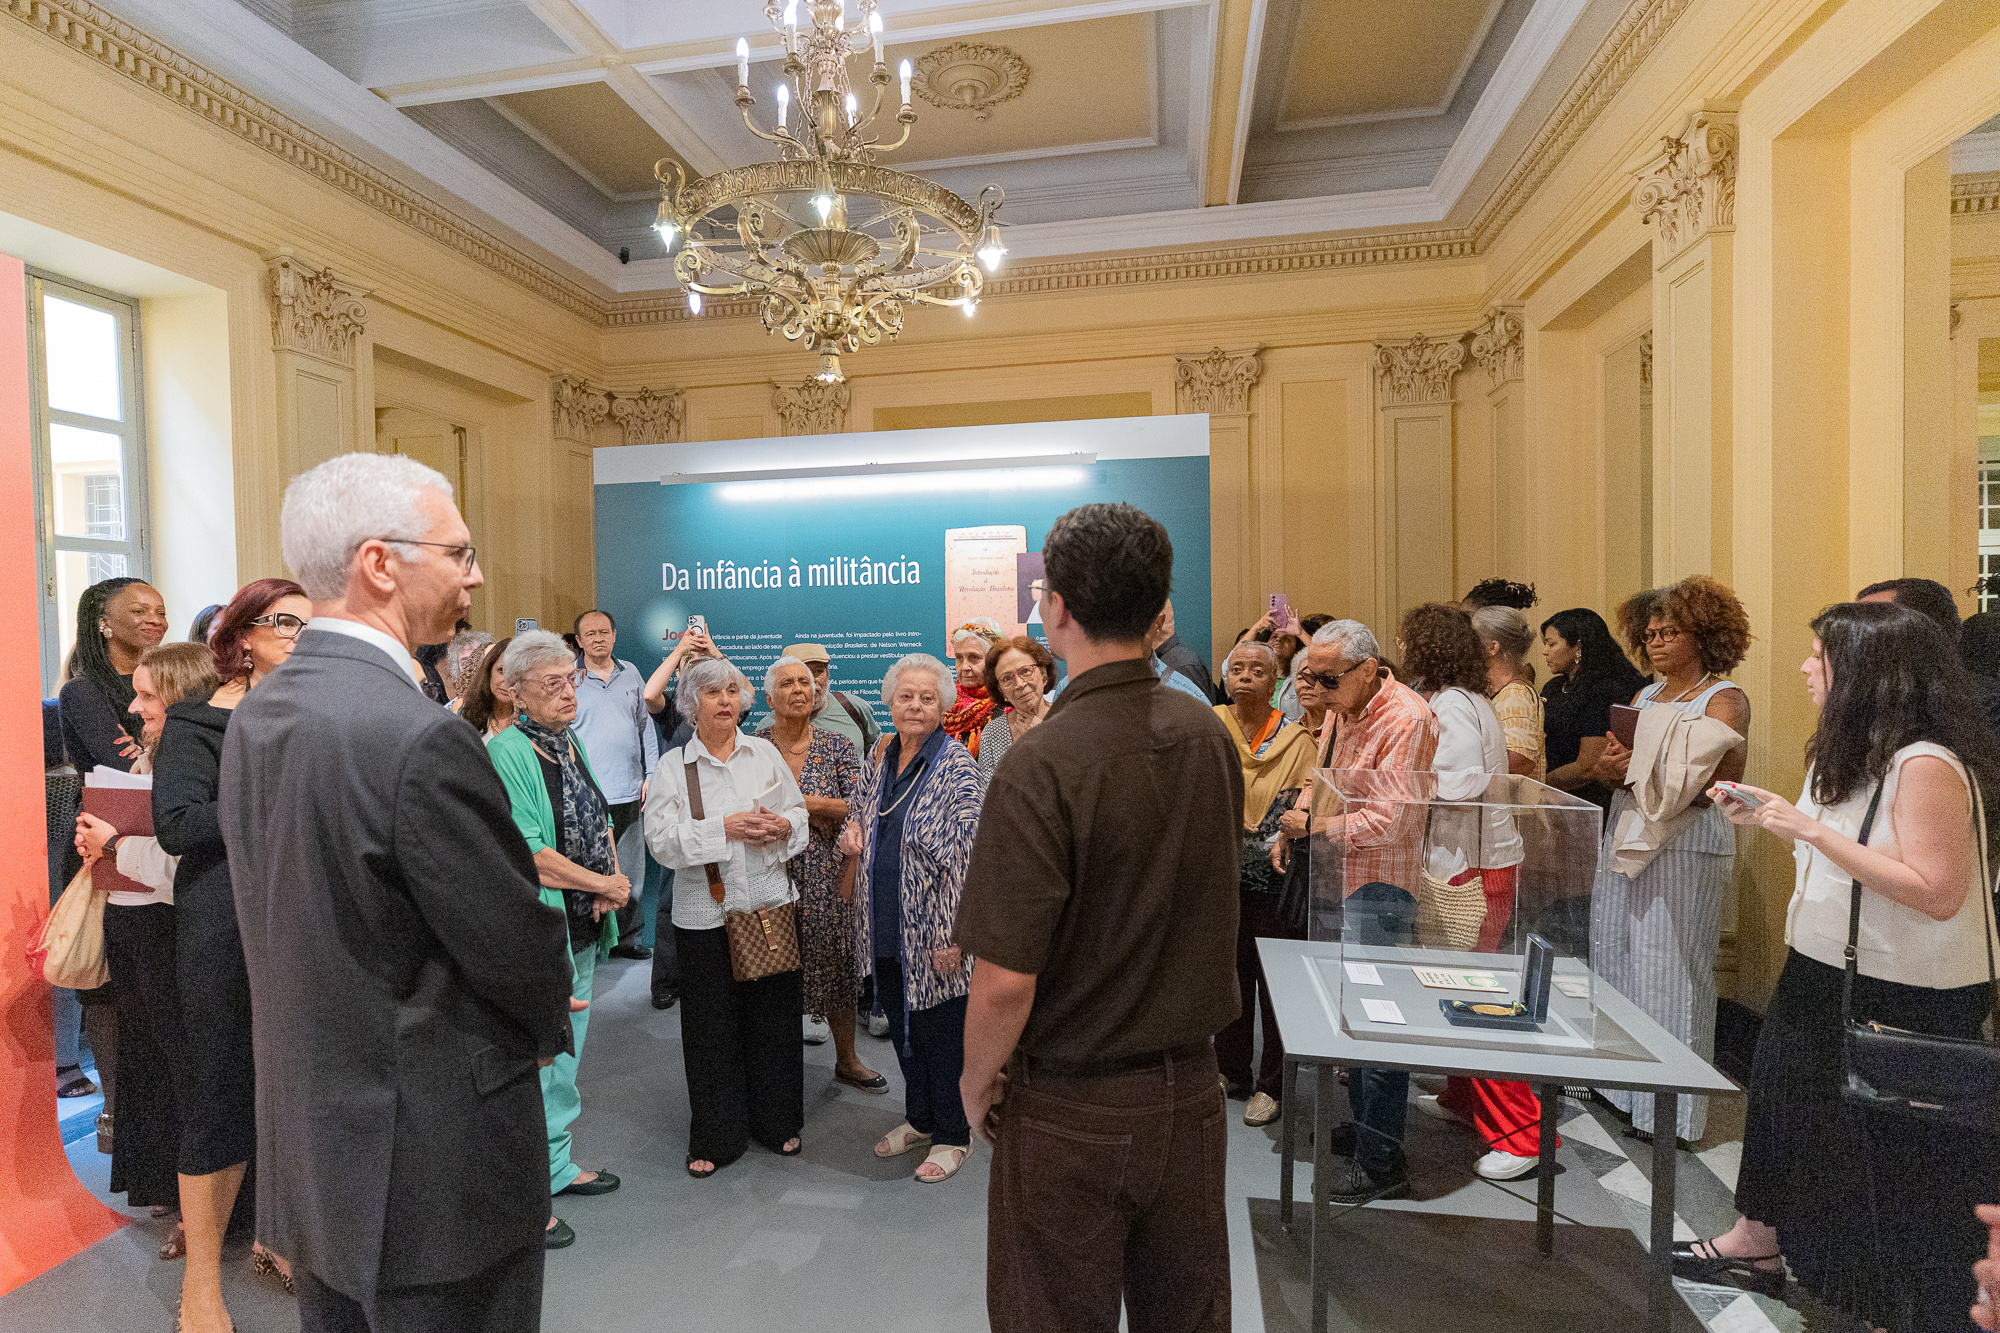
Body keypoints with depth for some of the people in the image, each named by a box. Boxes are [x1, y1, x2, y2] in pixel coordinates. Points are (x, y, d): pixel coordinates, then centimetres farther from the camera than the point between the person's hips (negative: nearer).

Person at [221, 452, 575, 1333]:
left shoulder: (255, 716, 1)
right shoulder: (420, 738, -28)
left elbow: (306, 917, 8)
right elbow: (519, 943, -20)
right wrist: (550, 1021, 3)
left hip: (308, 1149, 8)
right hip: (431, 1175, -8)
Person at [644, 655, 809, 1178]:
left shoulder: (766, 753, 6)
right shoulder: (673, 766, -1)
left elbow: (799, 813, 9)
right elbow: (661, 839, -11)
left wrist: (783, 826, -13)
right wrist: (724, 828, -19)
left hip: (771, 902, 2)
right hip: (706, 913, -2)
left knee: (774, 1017, 11)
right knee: (712, 1026, 6)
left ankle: (777, 1121, 30)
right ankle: (715, 1138, 24)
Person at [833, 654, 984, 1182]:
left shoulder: (956, 763, -13)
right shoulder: (880, 760, 7)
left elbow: (965, 849, -17)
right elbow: (859, 812, 23)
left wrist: (953, 930, -22)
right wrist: (851, 830, -2)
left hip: (931, 928, -6)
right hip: (885, 927, 7)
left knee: (940, 1029, 7)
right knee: (901, 1023, 19)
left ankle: (952, 1134, 27)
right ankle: (920, 1118, 39)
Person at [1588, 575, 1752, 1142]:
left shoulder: (1724, 699, -4)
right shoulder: (1645, 696, 16)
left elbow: (1720, 786, -15)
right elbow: (1608, 765, 13)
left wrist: (1643, 766, -17)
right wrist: (1607, 768, -8)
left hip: (1687, 844, -7)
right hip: (1626, 835, 7)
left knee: (1669, 970, -3)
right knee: (1614, 957, 9)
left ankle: (1670, 1111, 9)